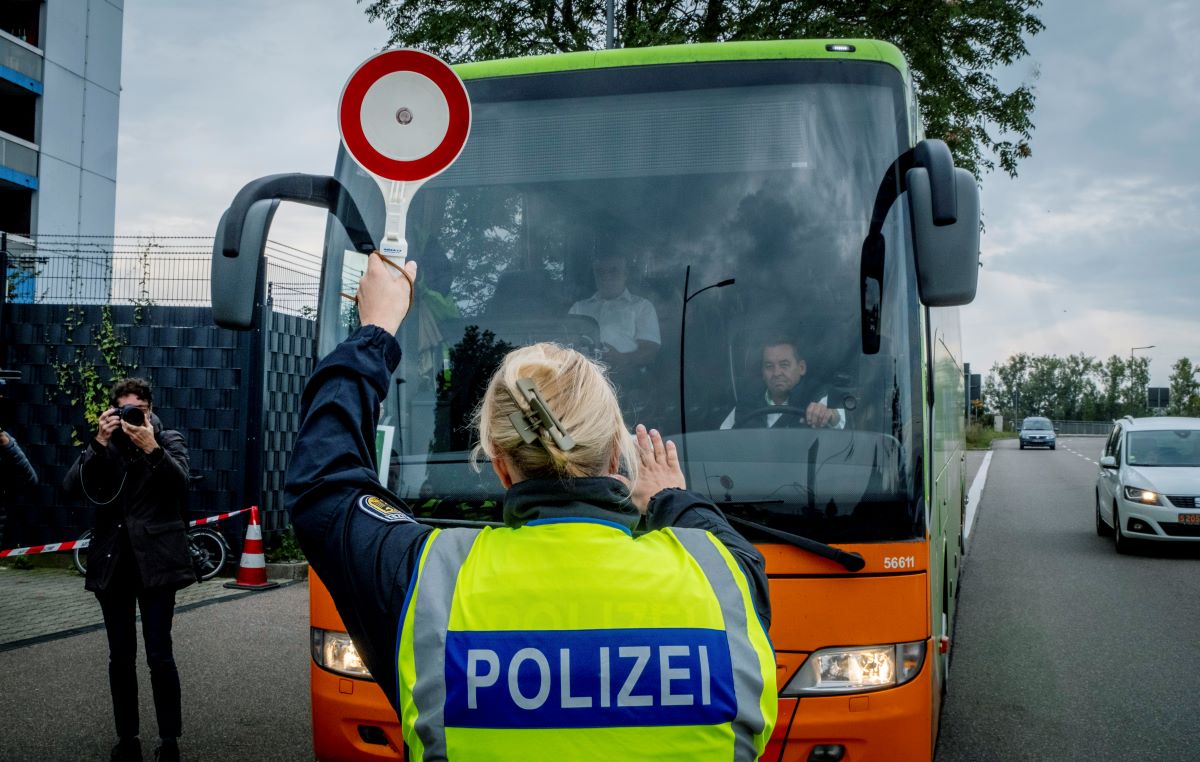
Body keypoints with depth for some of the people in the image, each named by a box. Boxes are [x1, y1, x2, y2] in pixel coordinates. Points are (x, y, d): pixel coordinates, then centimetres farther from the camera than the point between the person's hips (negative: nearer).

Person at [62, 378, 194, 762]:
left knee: (159, 655, -4)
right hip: (113, 561, 3)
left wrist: (152, 448, -24)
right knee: (121, 657, 8)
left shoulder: (169, 440, 6)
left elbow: (180, 481, -12)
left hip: (155, 560, -3)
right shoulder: (104, 445, 10)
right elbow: (72, 485, -5)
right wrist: (99, 443, -15)